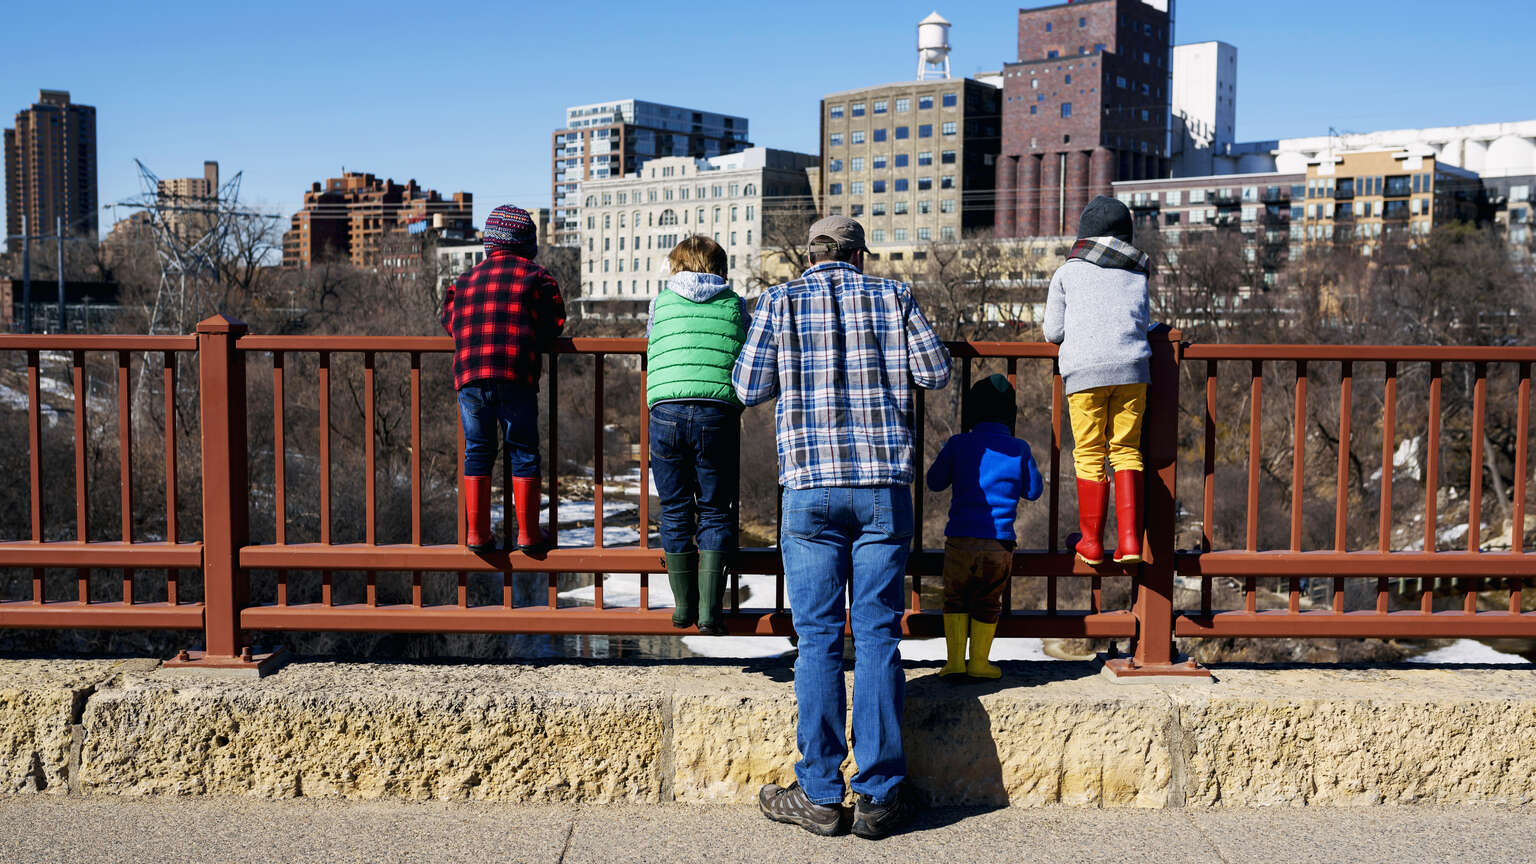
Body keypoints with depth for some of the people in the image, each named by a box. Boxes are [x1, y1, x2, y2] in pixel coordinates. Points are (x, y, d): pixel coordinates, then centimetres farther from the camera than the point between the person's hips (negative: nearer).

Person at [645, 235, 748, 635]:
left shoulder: (660, 302, 16)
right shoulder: (734, 303, 14)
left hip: (665, 411, 1)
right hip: (718, 414, -1)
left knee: (675, 512, 12)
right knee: (715, 513, 8)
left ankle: (683, 606, 19)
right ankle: (709, 609, 2)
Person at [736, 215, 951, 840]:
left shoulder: (780, 301, 5)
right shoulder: (893, 297, 8)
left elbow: (749, 389, 4)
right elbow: (936, 373, 8)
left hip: (811, 484, -1)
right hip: (885, 485, 1)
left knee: (818, 636, 4)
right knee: (878, 634, 5)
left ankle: (819, 795, 7)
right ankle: (878, 797, 8)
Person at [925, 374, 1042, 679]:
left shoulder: (958, 445, -1)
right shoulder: (1019, 450, 1)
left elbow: (935, 482, 11)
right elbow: (1033, 491, 14)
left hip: (960, 540, 0)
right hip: (999, 544, 1)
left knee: (955, 598, 17)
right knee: (987, 602, 17)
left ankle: (954, 660, 10)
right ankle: (979, 661, 18)